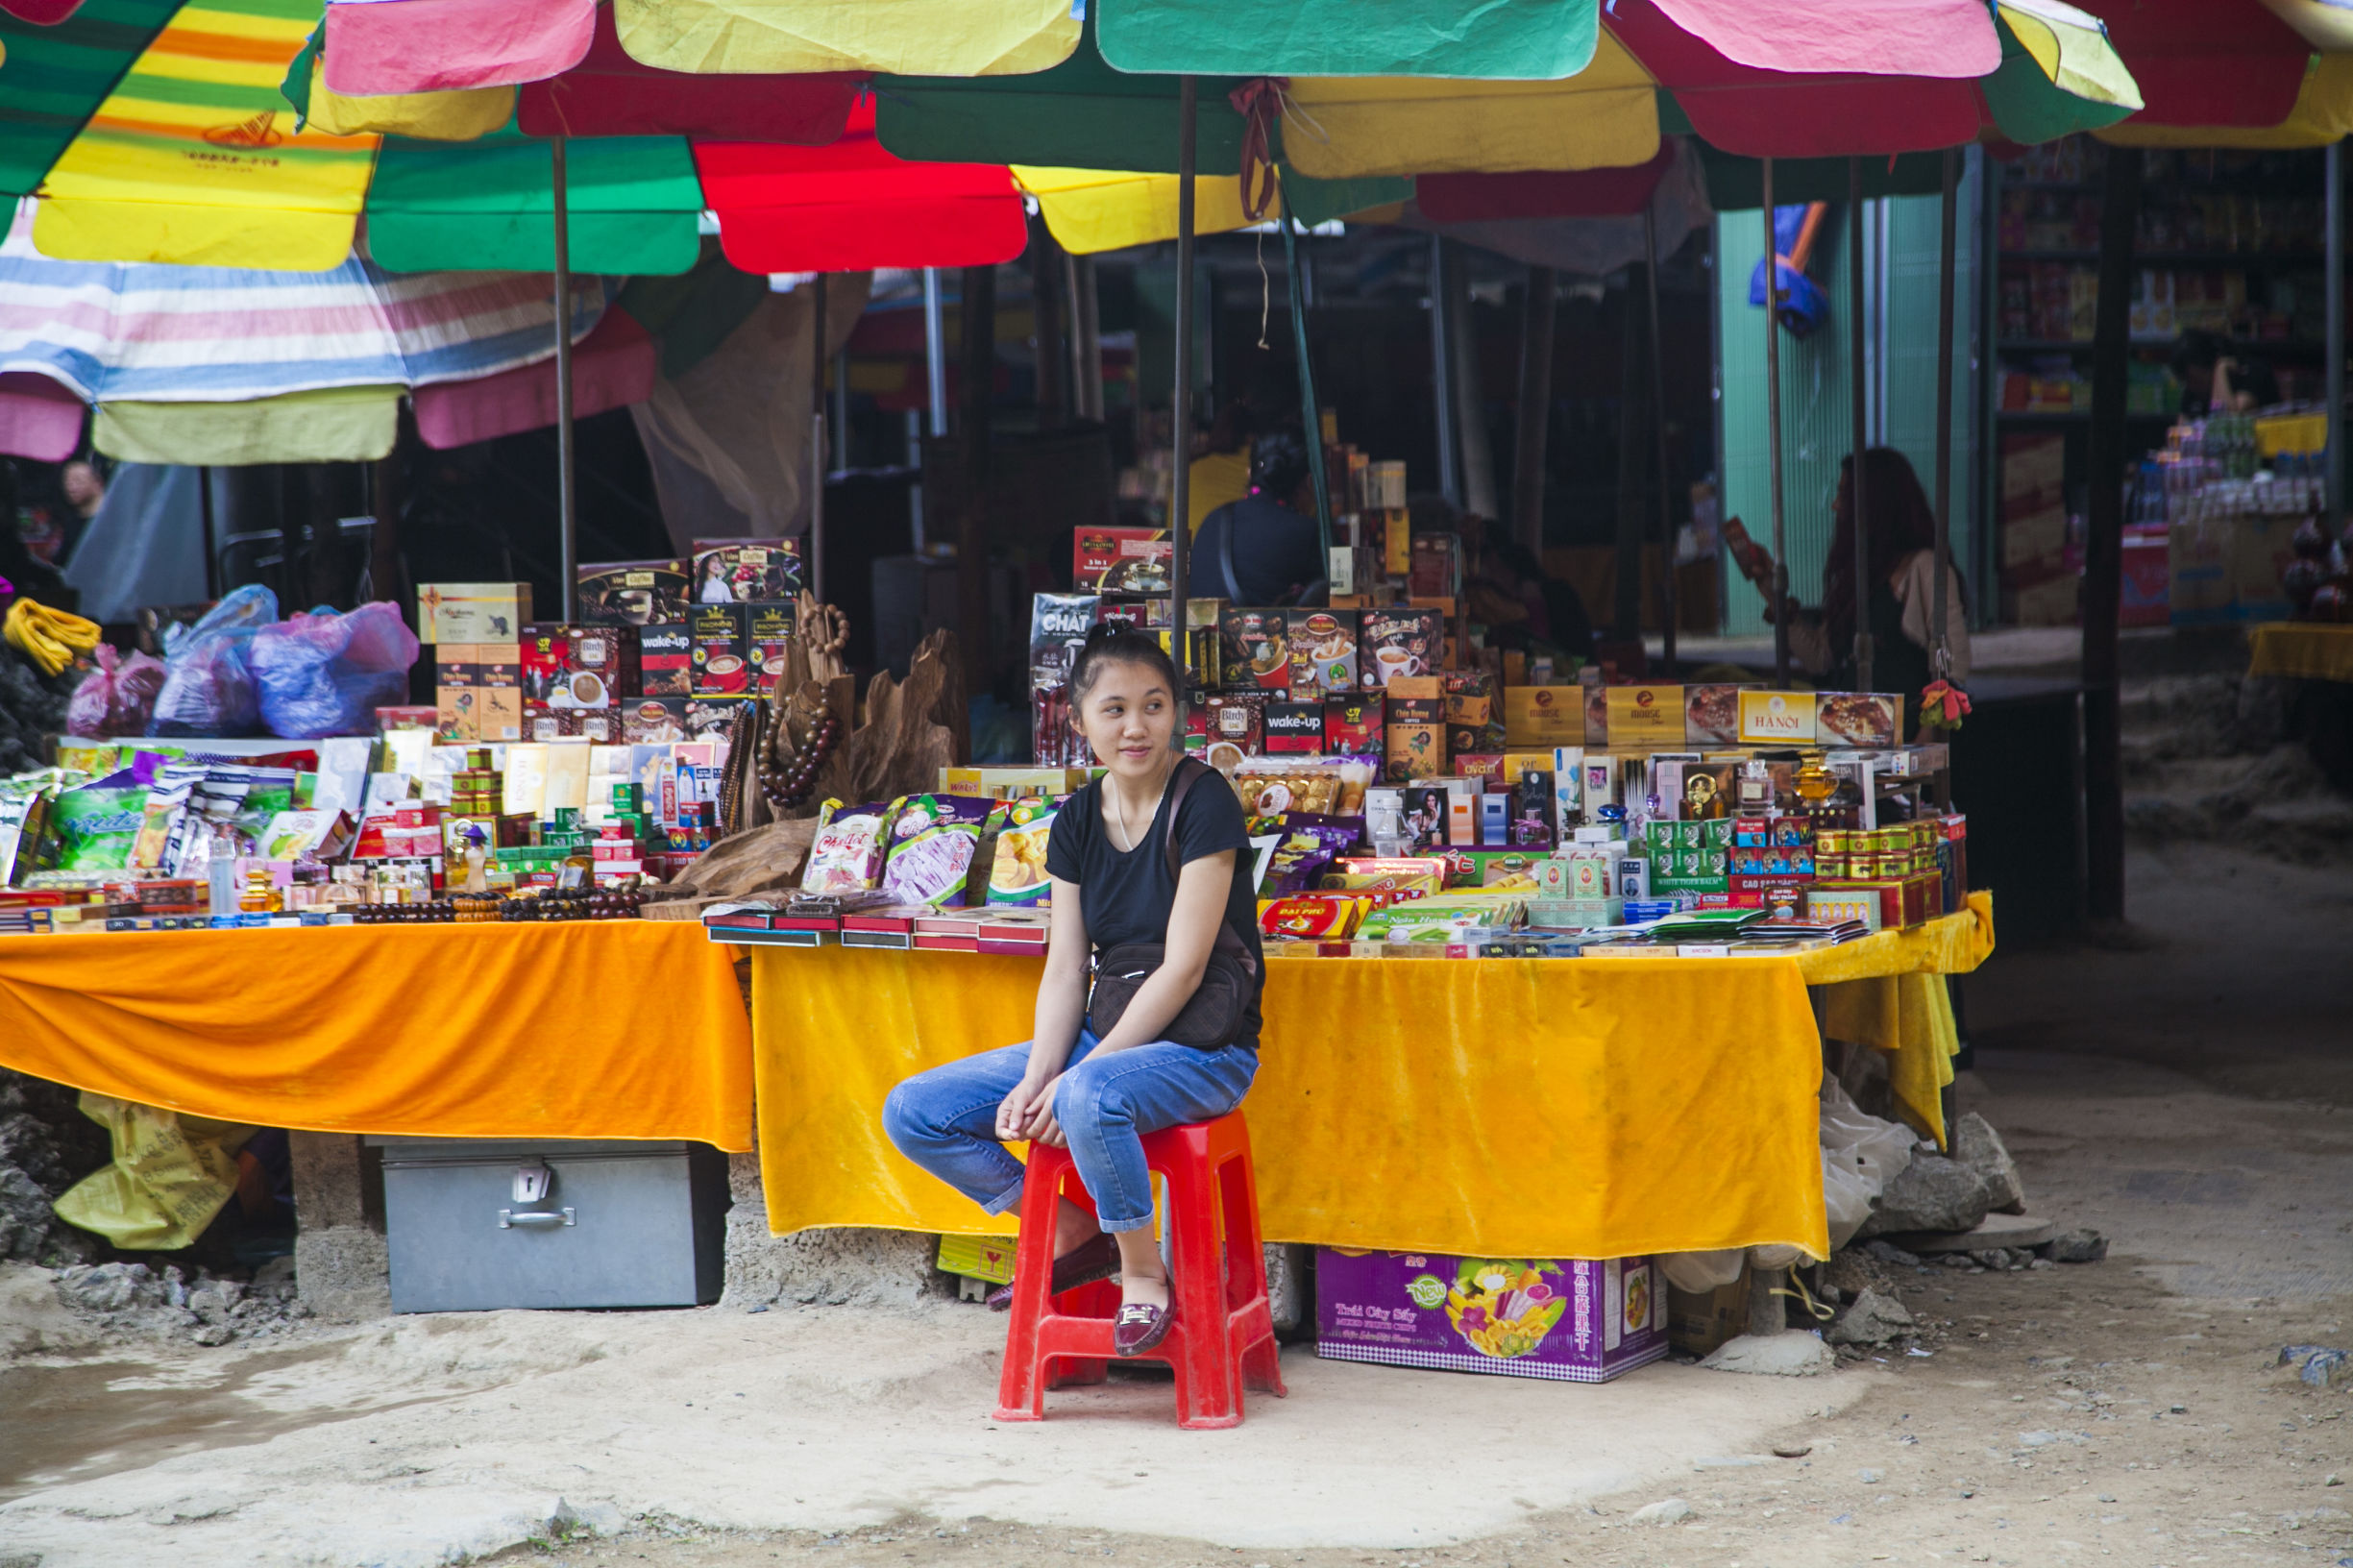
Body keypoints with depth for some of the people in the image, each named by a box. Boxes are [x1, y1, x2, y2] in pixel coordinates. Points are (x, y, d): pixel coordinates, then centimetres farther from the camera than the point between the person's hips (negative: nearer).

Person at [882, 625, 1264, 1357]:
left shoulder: (1203, 804, -14)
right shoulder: (1077, 821, 6)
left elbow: (1182, 969, -19)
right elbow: (1064, 971, 3)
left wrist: (1071, 1079, -22)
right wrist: (1037, 1078, -15)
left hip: (1203, 1048, -7)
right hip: (1105, 1039, 7)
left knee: (1090, 1099, -41)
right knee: (912, 1113, -4)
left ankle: (1144, 1276, -17)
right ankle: (1073, 1234, 9)